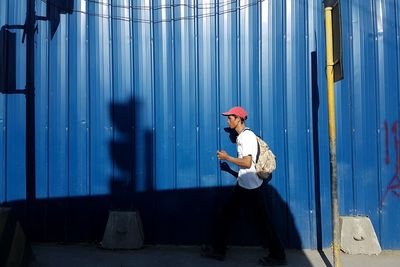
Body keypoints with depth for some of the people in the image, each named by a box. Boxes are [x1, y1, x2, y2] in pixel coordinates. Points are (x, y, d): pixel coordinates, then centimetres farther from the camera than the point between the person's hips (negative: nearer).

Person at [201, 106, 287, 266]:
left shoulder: (247, 136, -15)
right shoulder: (241, 137, 13)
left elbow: (247, 163, -22)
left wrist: (227, 158, -13)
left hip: (250, 187, -10)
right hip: (243, 186, 10)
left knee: (263, 221, -1)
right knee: (225, 216, 13)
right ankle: (218, 250, 23)